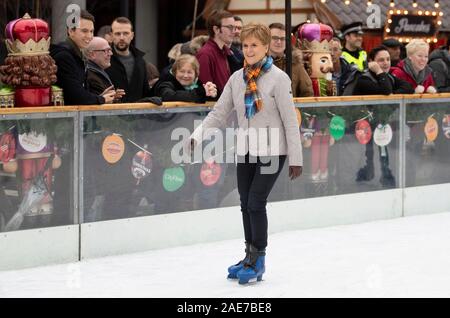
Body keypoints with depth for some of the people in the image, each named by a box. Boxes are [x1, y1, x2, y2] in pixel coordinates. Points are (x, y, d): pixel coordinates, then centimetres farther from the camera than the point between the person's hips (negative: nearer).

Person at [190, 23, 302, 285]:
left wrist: (296, 158, -10)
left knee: (256, 202, -9)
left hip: (272, 151, -6)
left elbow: (291, 121, -10)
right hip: (245, 151, 6)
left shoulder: (278, 78, -11)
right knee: (246, 204, 10)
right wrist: (197, 136, -8)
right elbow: (219, 114, 6)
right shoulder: (237, 78, 5)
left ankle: (258, 261, 3)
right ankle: (250, 256, 24)